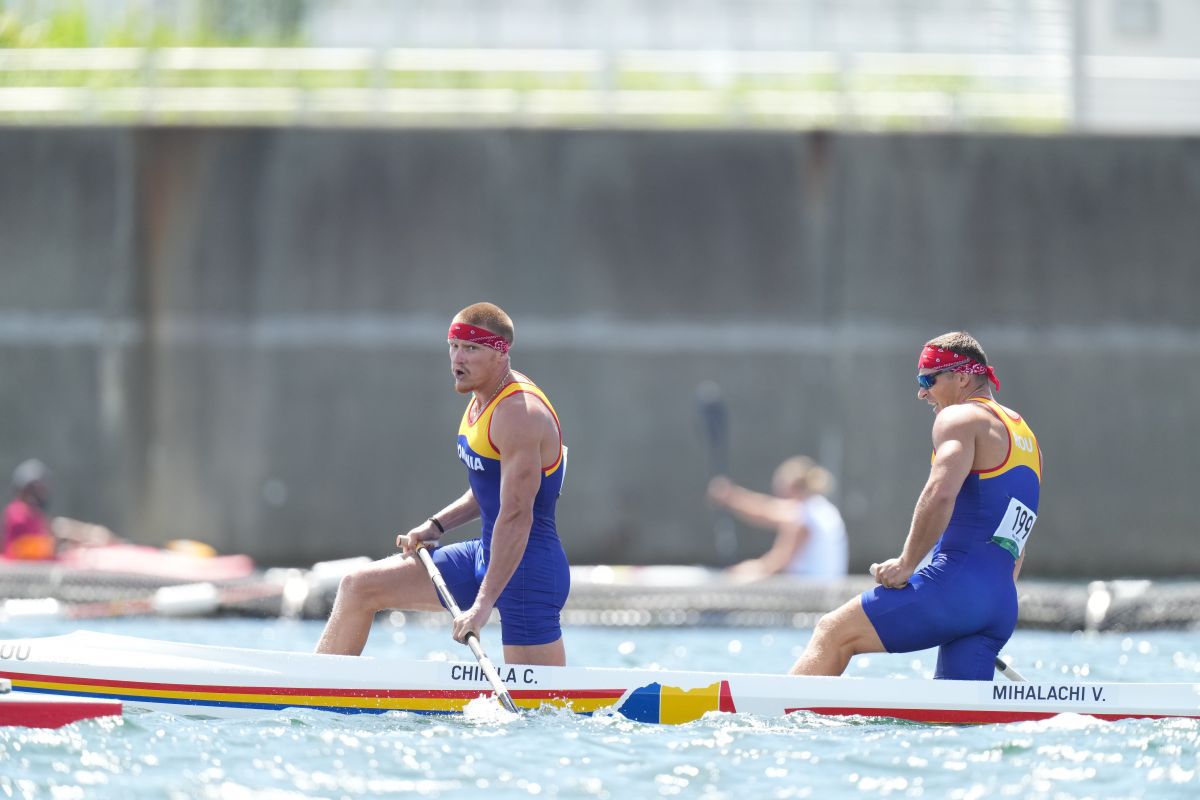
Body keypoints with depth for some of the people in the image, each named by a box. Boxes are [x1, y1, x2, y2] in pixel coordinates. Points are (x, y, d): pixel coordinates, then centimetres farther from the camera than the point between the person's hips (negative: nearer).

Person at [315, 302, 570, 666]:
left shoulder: (518, 414, -21)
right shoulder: (483, 399, 9)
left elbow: (516, 516, -26)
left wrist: (483, 603, -30)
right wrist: (437, 525, 9)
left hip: (527, 567, -10)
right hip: (486, 554, 10)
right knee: (359, 587, 11)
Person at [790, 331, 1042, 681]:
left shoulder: (960, 417, 0)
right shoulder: (1023, 435, 28)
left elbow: (940, 494, -18)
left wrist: (906, 564, -13)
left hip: (957, 583, -8)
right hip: (1003, 607, 8)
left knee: (833, 633, -3)